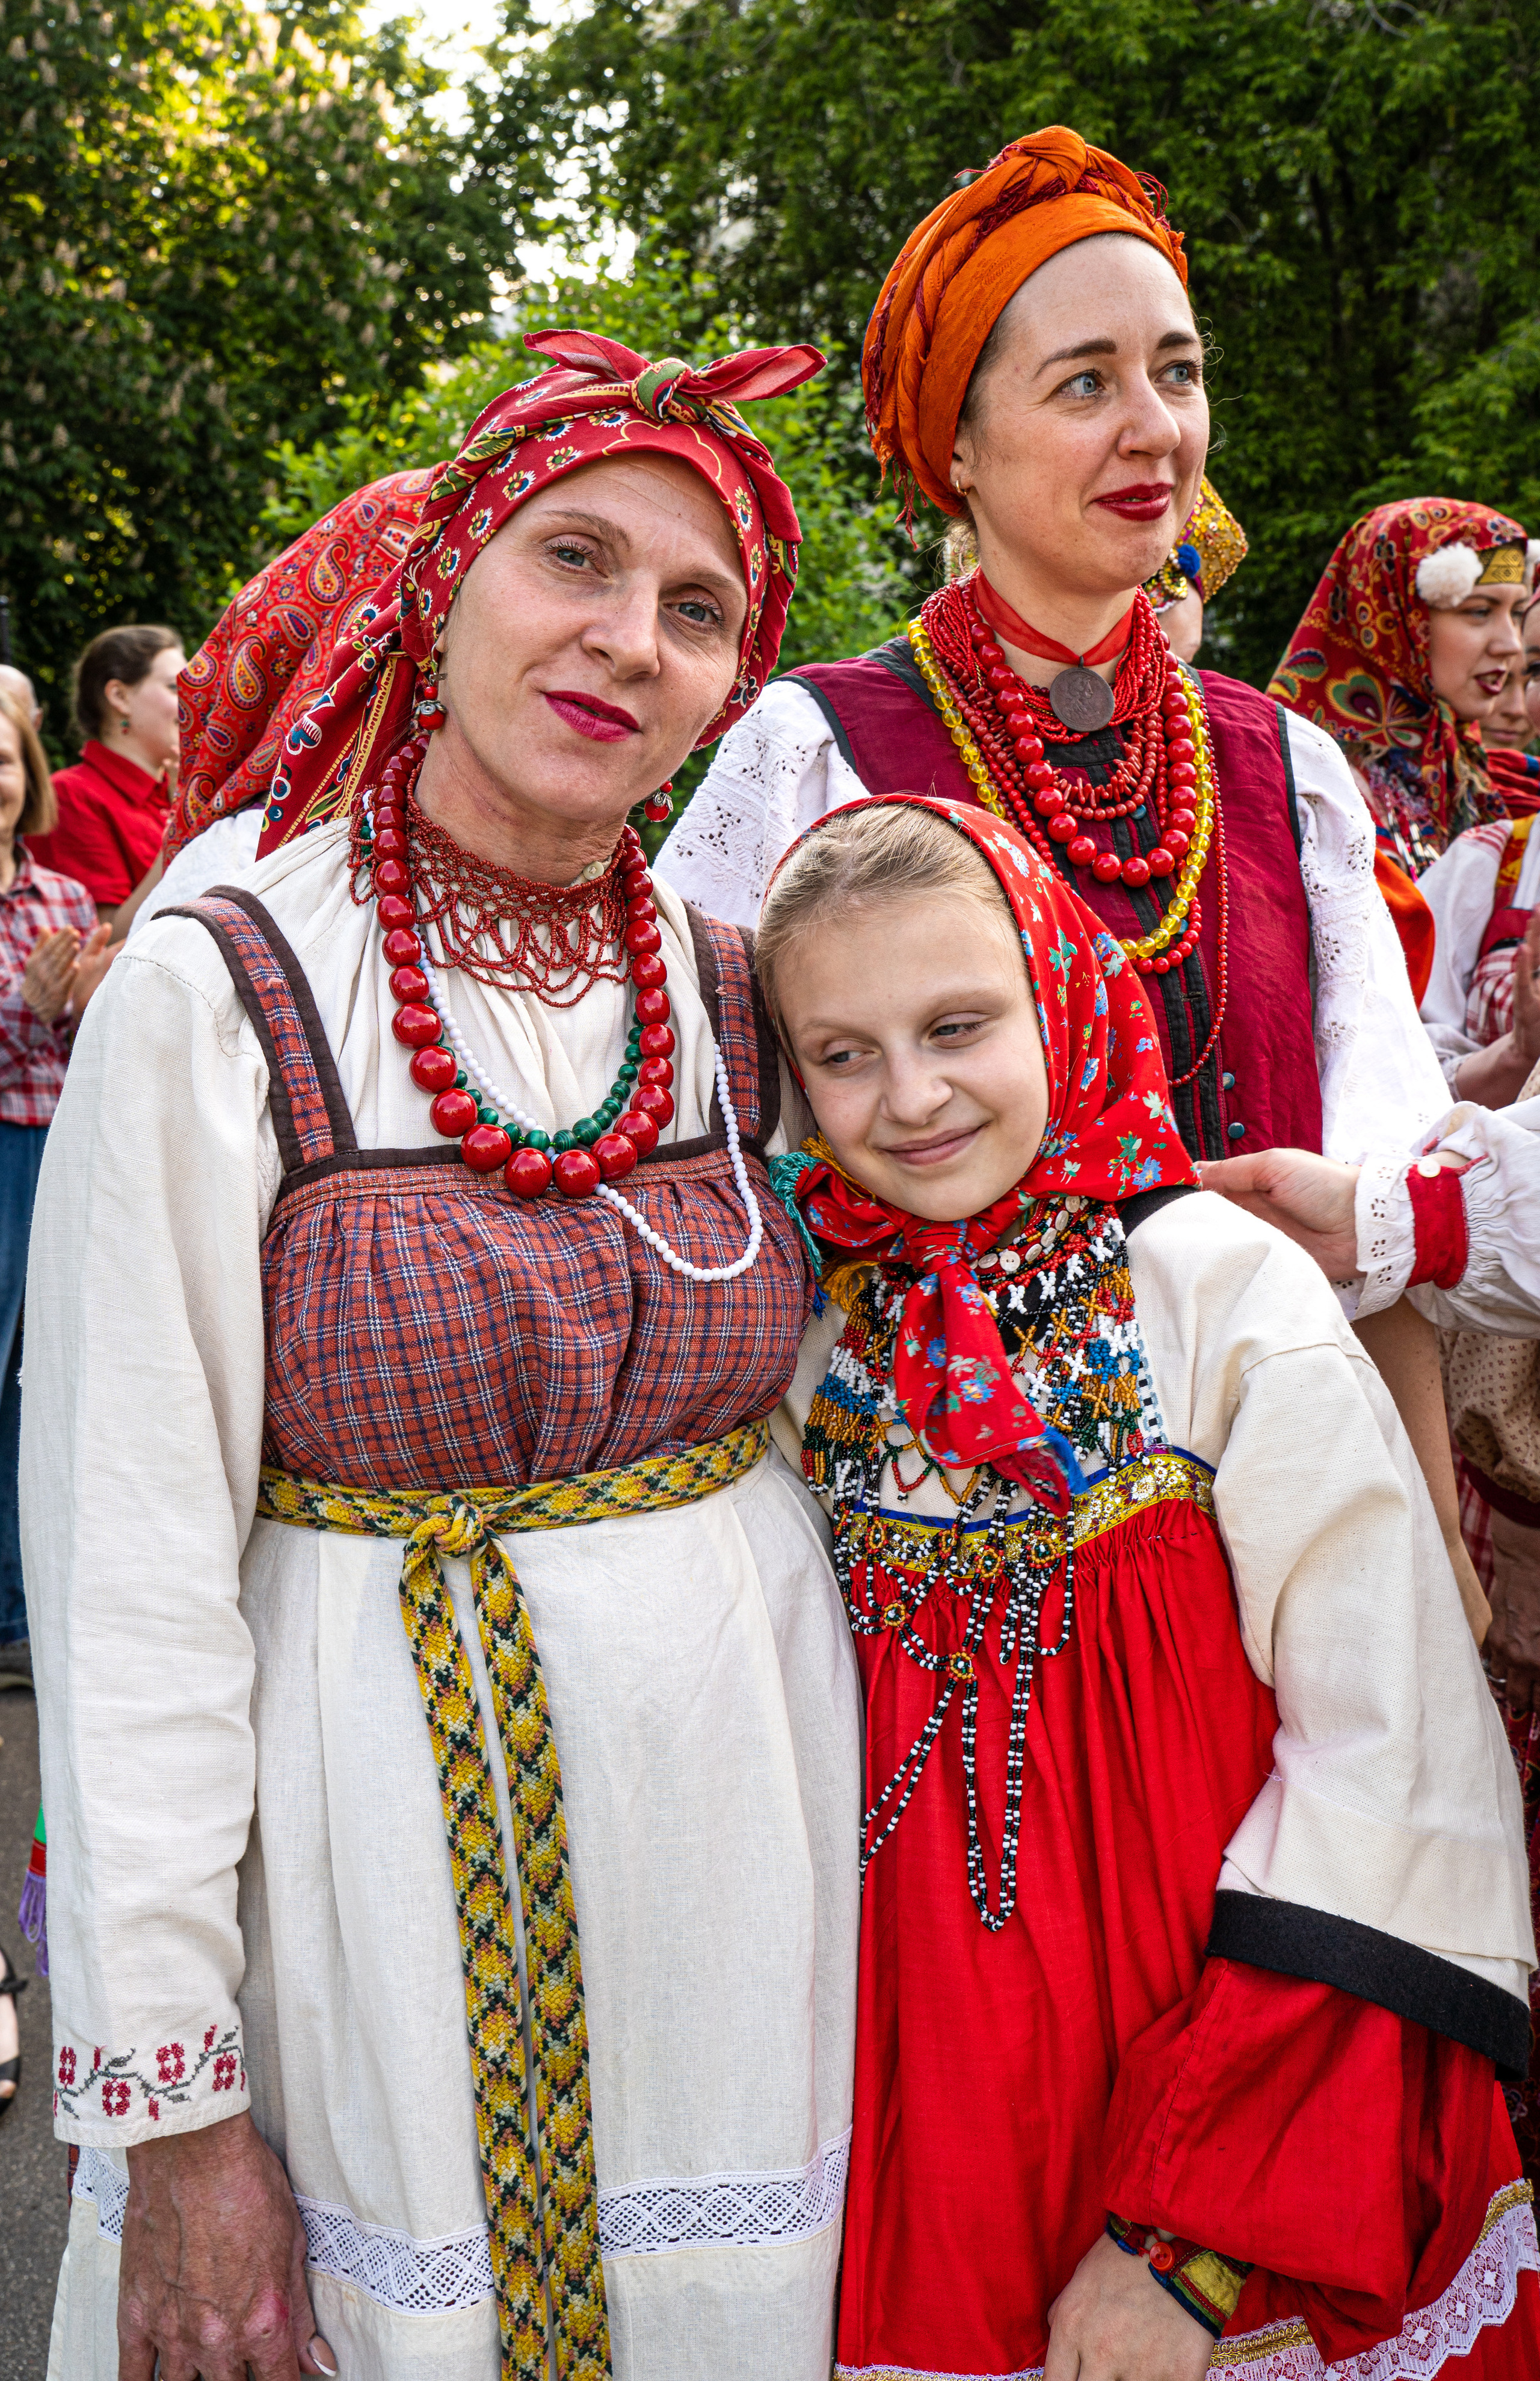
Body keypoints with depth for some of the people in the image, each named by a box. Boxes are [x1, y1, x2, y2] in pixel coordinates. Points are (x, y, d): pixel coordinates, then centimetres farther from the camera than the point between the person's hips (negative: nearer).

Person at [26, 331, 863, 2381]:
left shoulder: (736, 996, 0)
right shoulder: (219, 998, -14)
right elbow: (130, 1575, -13)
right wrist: (166, 2095, -12)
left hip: (748, 1785, 4)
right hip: (393, 1810, -4)